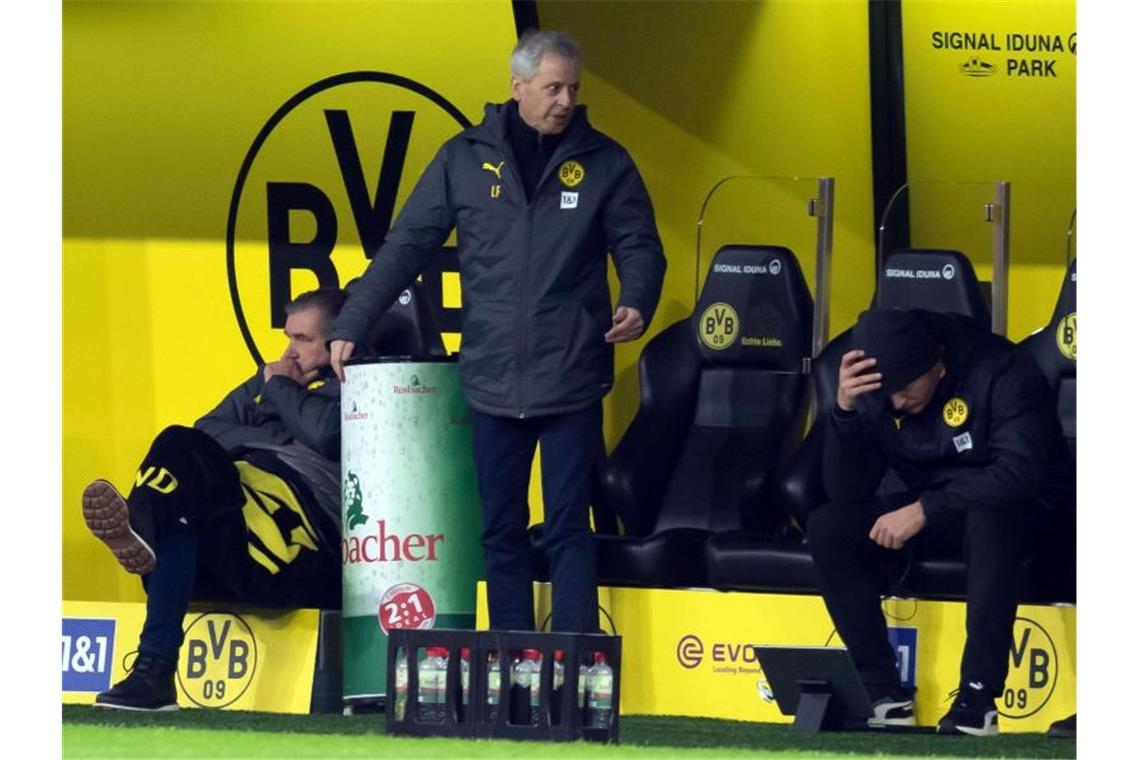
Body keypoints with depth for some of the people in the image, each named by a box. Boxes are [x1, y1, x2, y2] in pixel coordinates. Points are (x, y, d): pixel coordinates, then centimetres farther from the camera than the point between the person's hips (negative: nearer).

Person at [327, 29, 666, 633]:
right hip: (492, 380, 2)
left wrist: (636, 305, -18)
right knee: (500, 532, 8)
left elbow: (639, 246, 4)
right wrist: (351, 326, 1)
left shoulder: (603, 163, 3)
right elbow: (407, 246, 6)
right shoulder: (465, 159, 4)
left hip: (572, 381, -2)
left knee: (568, 530, -1)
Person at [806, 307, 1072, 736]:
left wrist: (925, 509, -32)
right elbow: (845, 492, -12)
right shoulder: (874, 391, -8)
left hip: (1006, 512, -5)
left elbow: (1021, 472, -30)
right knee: (826, 528, -20)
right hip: (920, 511, 5)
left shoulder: (1000, 374, -21)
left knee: (990, 518, -40)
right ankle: (885, 692, -21)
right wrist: (845, 409, -27)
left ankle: (978, 696, -36)